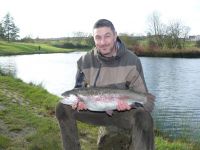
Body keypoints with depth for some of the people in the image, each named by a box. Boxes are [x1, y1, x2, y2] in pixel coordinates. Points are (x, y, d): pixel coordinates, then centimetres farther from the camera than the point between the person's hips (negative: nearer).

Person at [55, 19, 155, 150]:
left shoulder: (132, 60, -14)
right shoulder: (85, 61, -7)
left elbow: (141, 94, -8)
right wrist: (79, 101, -22)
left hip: (122, 113, -3)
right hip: (96, 111, 3)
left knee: (143, 118, -34)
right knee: (63, 108, -12)